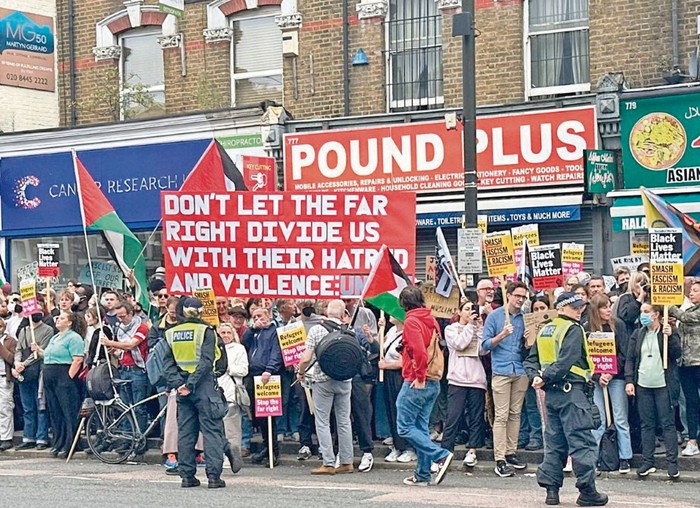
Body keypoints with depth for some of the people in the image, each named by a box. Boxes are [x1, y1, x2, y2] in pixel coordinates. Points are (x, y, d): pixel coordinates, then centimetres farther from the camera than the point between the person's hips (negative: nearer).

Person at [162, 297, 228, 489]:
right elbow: (206, 361, -16)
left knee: (185, 431, 10)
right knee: (212, 430, -1)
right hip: (204, 386, -4)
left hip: (182, 385, 4)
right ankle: (214, 476, -7)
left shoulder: (173, 333, 7)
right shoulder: (206, 331, -6)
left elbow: (168, 362, 1)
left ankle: (187, 475, 10)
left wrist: (177, 383, -6)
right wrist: (192, 384, -15)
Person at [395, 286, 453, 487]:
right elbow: (439, 348, 16)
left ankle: (441, 455, -12)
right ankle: (422, 475, 12)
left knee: (405, 427, -3)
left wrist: (420, 377, -16)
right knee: (421, 428, 12)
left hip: (416, 382, -8)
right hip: (434, 383, 8)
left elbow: (419, 351, -23)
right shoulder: (432, 320, 12)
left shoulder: (411, 321, -12)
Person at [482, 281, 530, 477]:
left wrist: (528, 340, -5)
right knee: (501, 415, -7)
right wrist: (502, 335, -16)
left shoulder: (525, 318, 12)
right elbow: (486, 345, -1)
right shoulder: (495, 316, 2)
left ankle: (511, 453, 14)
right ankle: (500, 459, -8)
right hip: (501, 371, -4)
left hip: (520, 371, 4)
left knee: (515, 414, 7)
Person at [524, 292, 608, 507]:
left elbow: (531, 359, 12)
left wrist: (536, 376, -3)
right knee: (582, 441, -6)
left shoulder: (544, 330, 15)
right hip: (571, 391, -8)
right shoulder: (573, 330, -9)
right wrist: (546, 378, -15)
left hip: (552, 392, 8)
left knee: (554, 442, 12)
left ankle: (551, 489, 12)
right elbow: (566, 361, -21)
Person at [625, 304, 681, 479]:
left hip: (663, 386, -3)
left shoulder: (669, 332, 1)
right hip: (642, 386, 4)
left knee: (667, 424, -1)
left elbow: (676, 354, -8)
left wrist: (670, 337, -22)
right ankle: (648, 462, 11)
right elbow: (630, 359, 9)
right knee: (647, 425, 7)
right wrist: (629, 381, 0)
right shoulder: (637, 334, 11)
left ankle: (672, 463, 2)